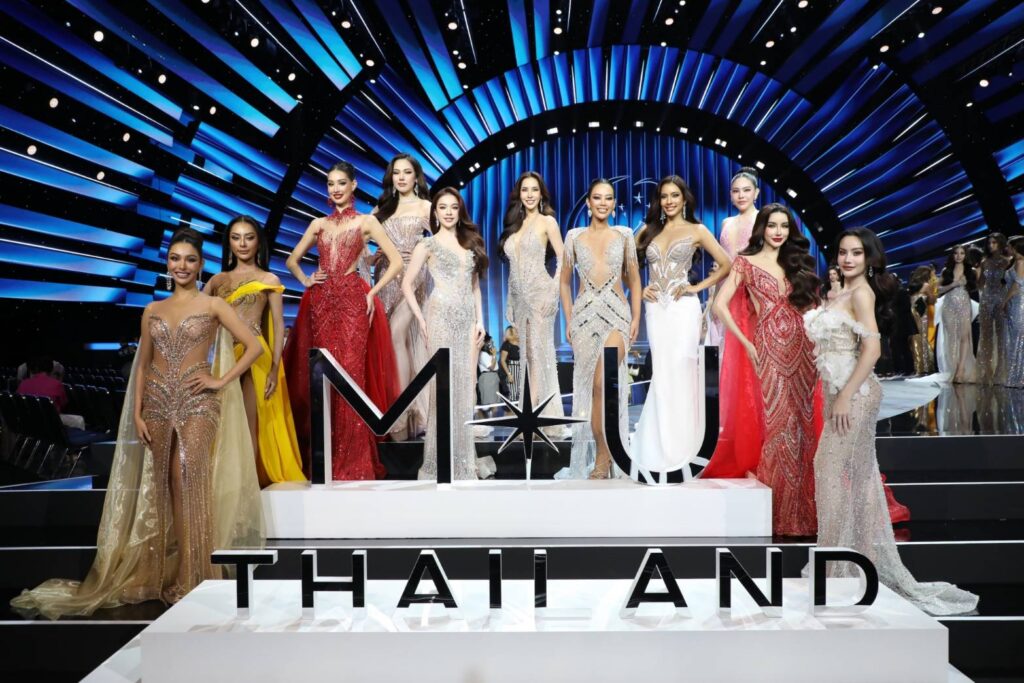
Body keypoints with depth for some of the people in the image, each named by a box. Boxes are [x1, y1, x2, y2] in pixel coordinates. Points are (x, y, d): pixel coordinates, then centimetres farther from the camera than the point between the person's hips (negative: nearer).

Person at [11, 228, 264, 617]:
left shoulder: (213, 305, 2)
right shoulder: (152, 310, 12)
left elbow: (254, 346, -4)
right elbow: (142, 364, 12)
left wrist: (222, 382, -8)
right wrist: (137, 413, 4)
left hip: (197, 402, -4)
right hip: (157, 402, 4)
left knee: (191, 485, -9)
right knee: (166, 488, 7)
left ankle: (194, 578, 0)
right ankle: (171, 574, 16)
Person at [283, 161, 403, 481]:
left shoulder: (366, 221, 6)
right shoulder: (319, 224, 16)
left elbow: (396, 262, 0)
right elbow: (292, 260, 24)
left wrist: (372, 293, -5)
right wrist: (305, 280, 5)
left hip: (352, 301, -4)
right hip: (320, 303, 4)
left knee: (350, 374, -7)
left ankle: (353, 461, 1)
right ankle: (327, 460, 14)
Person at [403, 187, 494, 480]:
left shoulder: (470, 243, 17)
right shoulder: (427, 245, 4)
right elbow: (407, 284, 1)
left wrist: (480, 320, 8)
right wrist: (421, 319, -6)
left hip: (468, 319, 5)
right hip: (442, 318, -4)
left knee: (466, 386, 5)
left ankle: (464, 458, 15)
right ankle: (443, 461, 6)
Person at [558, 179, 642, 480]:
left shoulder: (624, 235, 8)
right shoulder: (574, 236, 9)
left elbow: (634, 279, 10)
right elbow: (565, 280, 12)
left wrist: (636, 317, 1)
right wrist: (569, 319, 4)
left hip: (616, 312, -1)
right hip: (585, 314, 2)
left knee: (602, 383, -13)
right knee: (590, 385, 2)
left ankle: (602, 456, -2)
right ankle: (602, 455, 10)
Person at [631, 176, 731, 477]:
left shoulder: (696, 230, 4)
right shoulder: (648, 230, 12)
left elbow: (725, 265, 1)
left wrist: (697, 287, -5)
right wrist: (640, 288, 2)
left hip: (683, 307, -3)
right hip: (655, 308, 3)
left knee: (680, 369, -5)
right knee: (662, 372, 4)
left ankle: (679, 442, 8)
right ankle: (662, 443, 15)